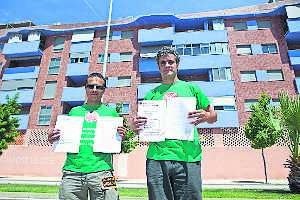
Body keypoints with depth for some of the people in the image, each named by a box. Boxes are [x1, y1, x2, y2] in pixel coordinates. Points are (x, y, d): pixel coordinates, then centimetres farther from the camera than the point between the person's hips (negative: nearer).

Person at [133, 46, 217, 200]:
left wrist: (205, 116, -11)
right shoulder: (151, 94, 15)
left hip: (187, 157, -1)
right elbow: (144, 127, 16)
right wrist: (136, 126, -7)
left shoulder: (191, 88, 12)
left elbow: (213, 116, 12)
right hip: (157, 157, 1)